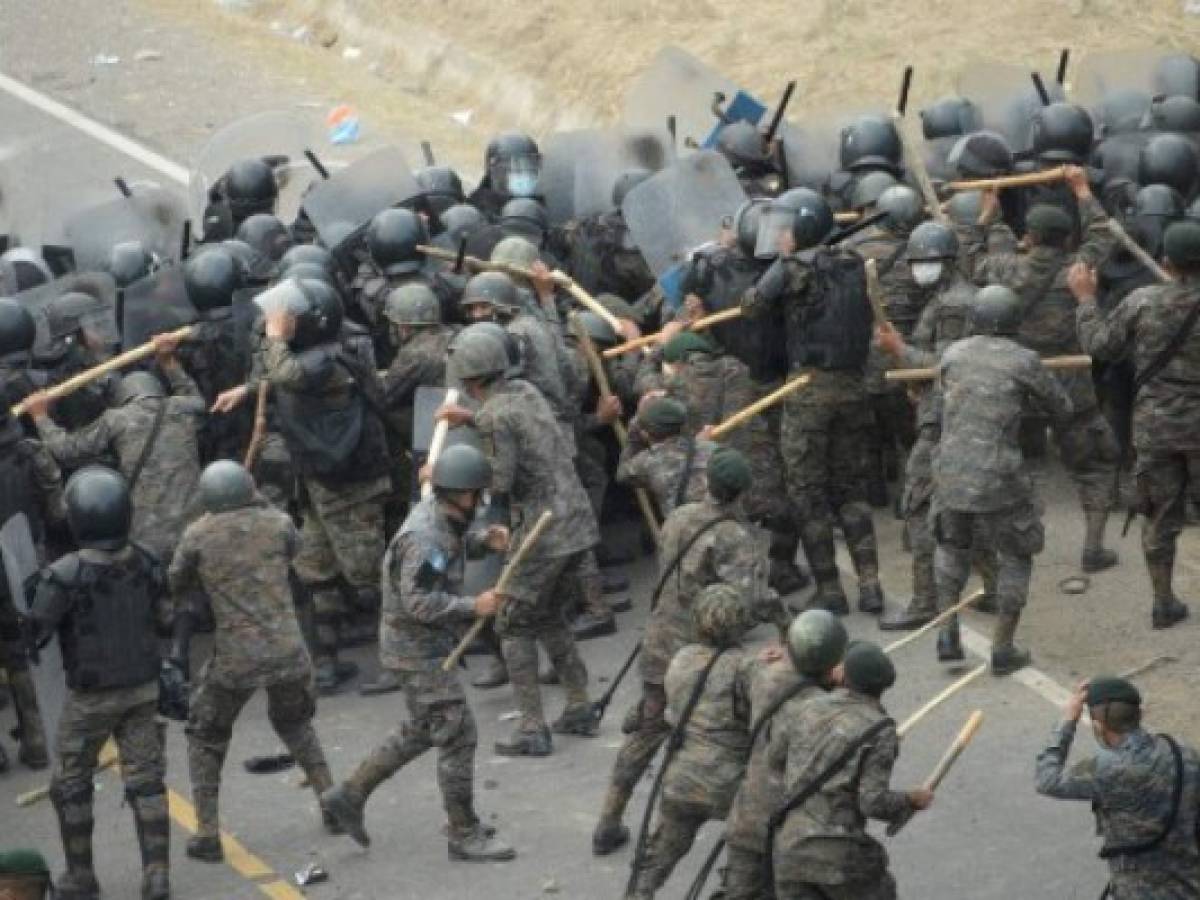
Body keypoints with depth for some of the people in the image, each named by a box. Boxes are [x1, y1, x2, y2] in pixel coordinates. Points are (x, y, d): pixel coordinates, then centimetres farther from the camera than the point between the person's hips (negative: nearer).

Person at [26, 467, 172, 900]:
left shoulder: (65, 576, -27)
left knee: (71, 785, 15)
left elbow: (30, 633, -16)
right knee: (145, 784, 8)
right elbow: (163, 622, 3)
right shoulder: (145, 563, -10)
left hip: (91, 697, -4)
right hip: (142, 689, 4)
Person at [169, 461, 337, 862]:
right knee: (293, 722, 31)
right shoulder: (277, 523, 0)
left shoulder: (198, 535, -5)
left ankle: (207, 834, 11)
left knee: (205, 738, 19)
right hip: (288, 651, 2)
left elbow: (175, 584, 10)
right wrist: (262, 504, 24)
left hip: (235, 659, -2)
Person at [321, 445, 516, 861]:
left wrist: (482, 539, 10)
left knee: (422, 730, 21)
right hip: (418, 648, -10)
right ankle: (464, 835, 2)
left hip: (430, 644, 10)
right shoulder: (425, 537, -26)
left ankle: (350, 795, 28)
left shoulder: (438, 516, 3)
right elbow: (419, 601, -30)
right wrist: (473, 607, -27)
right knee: (458, 733, -6)